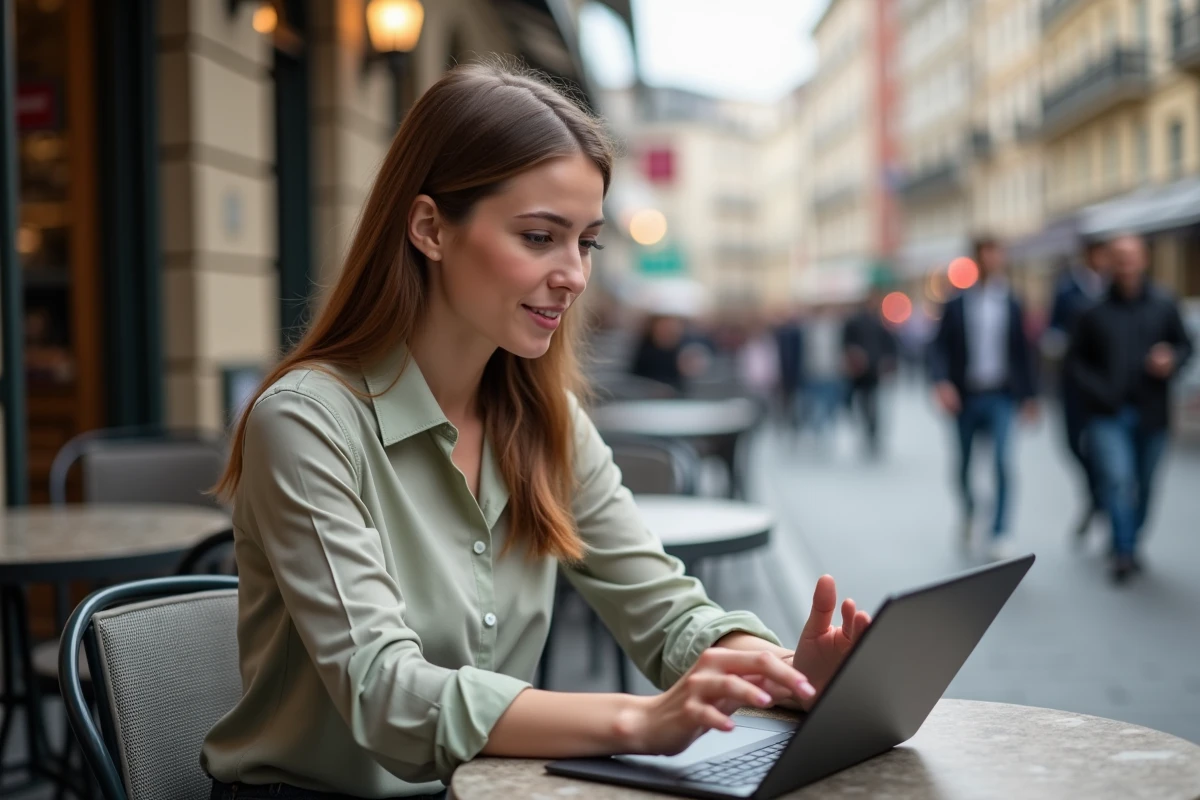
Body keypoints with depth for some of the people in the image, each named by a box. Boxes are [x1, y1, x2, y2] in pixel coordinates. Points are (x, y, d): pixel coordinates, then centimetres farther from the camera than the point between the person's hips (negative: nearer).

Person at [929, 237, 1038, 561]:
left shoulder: (1011, 305, 4)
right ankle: (968, 513, 39)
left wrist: (1028, 394, 7)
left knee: (1002, 461, -15)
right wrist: (942, 382, -18)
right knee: (964, 465, 10)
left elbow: (1022, 351, 7)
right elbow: (940, 347, -4)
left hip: (1000, 397, 0)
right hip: (966, 397, 0)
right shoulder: (957, 305, 0)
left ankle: (1000, 534, -6)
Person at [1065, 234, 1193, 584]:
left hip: (1151, 414, 2)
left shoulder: (1163, 305, 3)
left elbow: (1184, 345, 11)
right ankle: (1124, 552, -10)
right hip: (1108, 414, -2)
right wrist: (1097, 391, -8)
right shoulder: (1095, 308, -1)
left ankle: (1129, 545, 29)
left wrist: (1172, 361, -11)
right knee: (1117, 479, -17)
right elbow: (1076, 359, 4)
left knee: (1144, 486, 11)